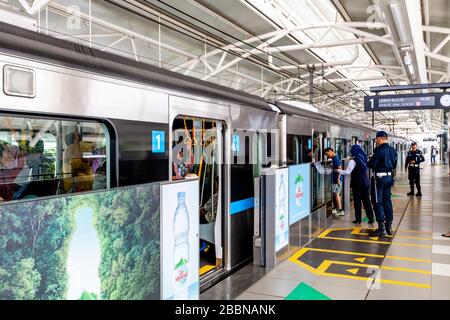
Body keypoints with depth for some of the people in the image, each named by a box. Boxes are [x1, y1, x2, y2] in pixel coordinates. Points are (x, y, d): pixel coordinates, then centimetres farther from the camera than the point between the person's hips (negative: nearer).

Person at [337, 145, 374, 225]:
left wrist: (339, 171, -3)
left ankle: (358, 219, 7)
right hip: (365, 183, 6)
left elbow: (347, 172, -17)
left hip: (357, 184, -6)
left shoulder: (354, 160, -14)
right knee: (366, 201, 11)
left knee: (357, 201, 3)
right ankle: (371, 218, 13)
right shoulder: (364, 159, 7)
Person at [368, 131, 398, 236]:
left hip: (379, 177, -8)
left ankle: (381, 228, -1)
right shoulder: (392, 150, 8)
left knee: (377, 202, -1)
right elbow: (394, 165, 14)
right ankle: (389, 226, 19)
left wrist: (370, 160, 3)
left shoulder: (379, 150, -17)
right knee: (387, 201, 14)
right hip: (389, 177, 8)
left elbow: (371, 165, -16)